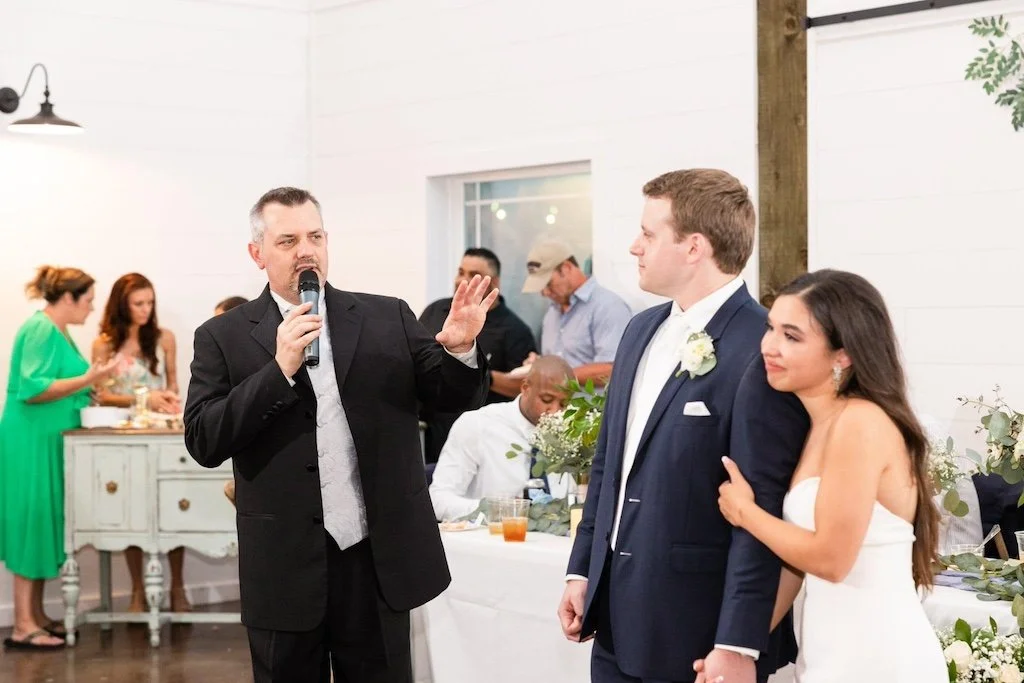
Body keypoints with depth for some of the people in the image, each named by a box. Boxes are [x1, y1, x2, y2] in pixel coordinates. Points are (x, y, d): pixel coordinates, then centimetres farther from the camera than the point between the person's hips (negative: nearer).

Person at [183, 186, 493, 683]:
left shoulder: (388, 319, 6)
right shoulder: (223, 337, 1)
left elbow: (458, 395, 6)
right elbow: (203, 442, -7)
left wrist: (460, 347, -17)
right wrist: (280, 369, -17)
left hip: (379, 562, 1)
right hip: (285, 569, -1)